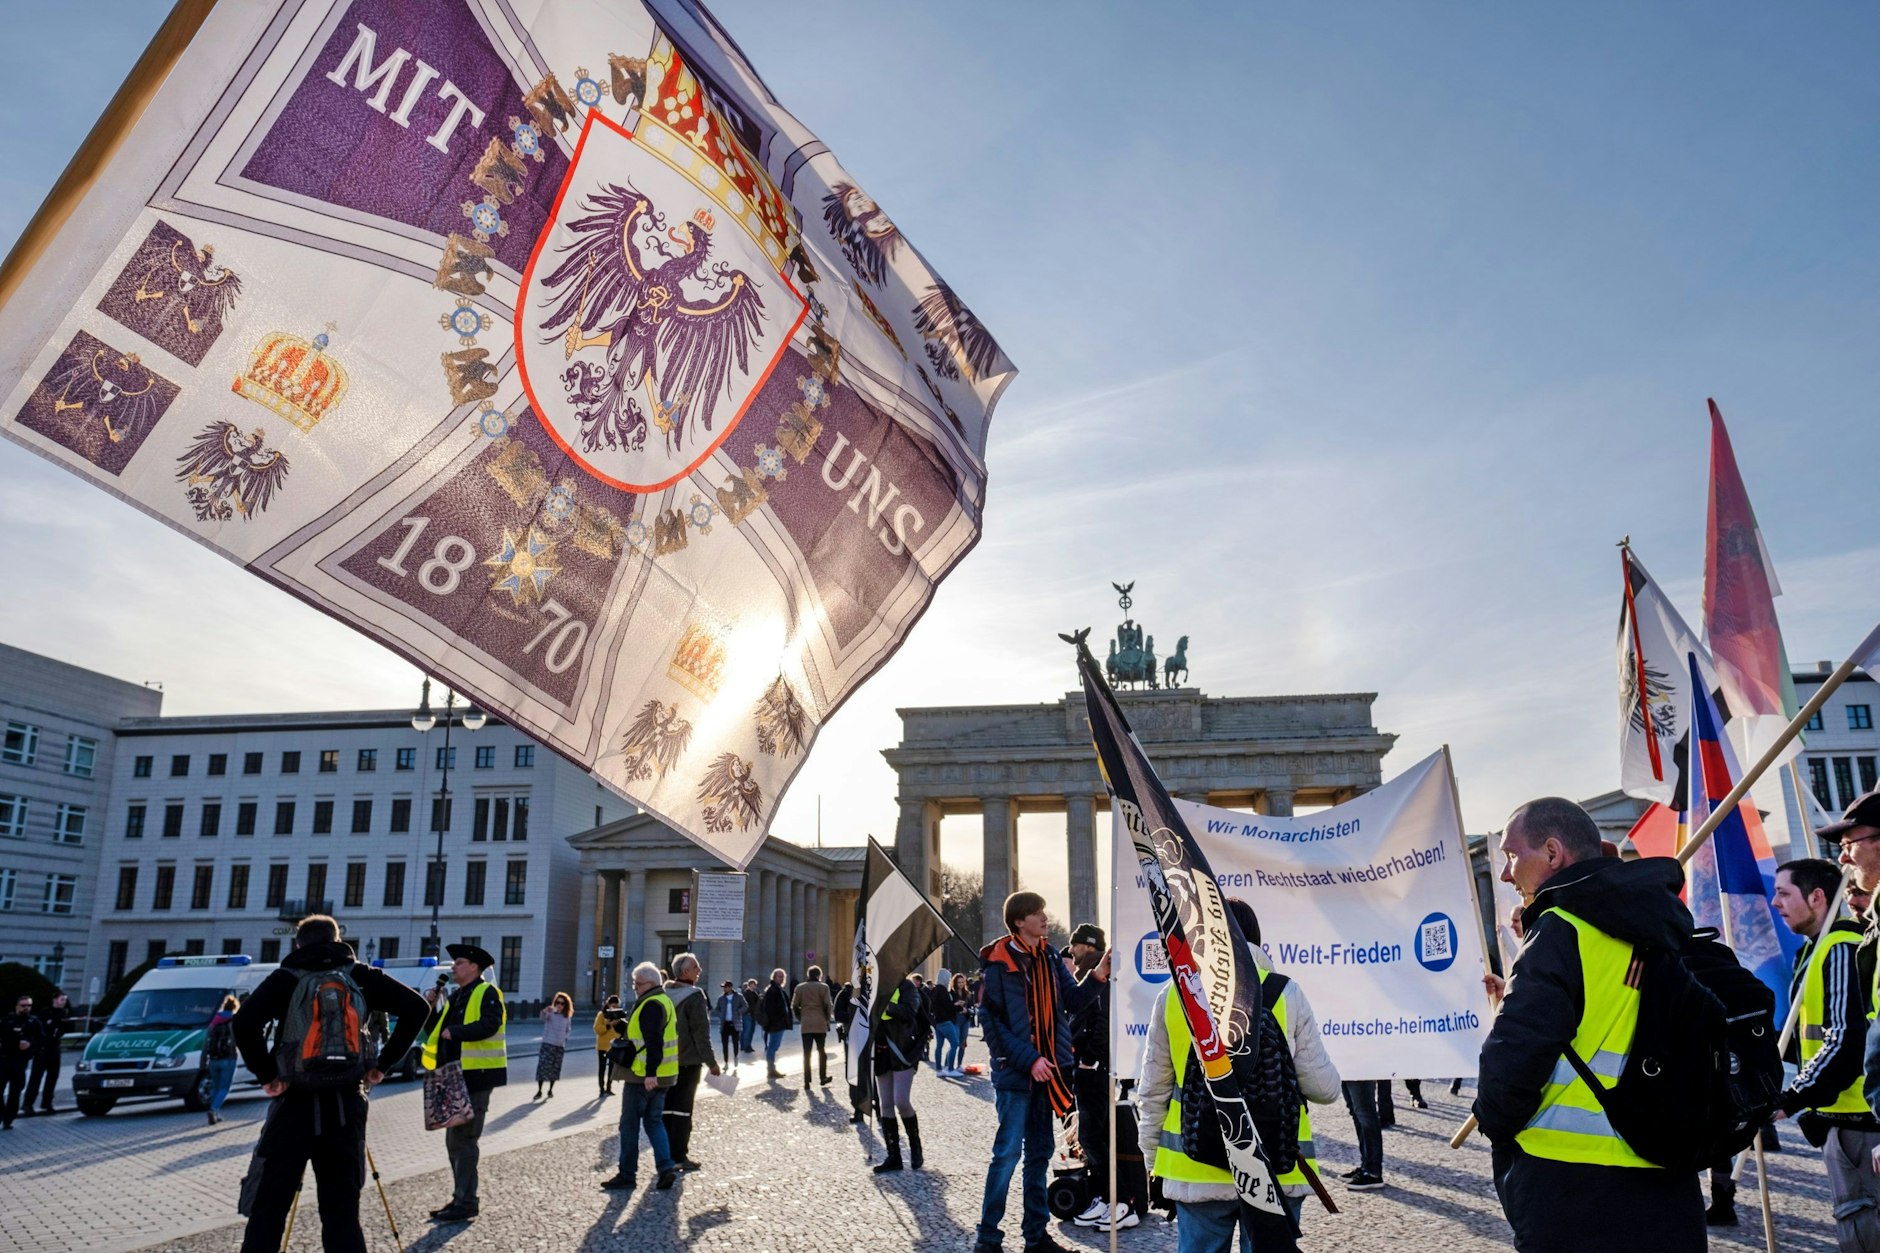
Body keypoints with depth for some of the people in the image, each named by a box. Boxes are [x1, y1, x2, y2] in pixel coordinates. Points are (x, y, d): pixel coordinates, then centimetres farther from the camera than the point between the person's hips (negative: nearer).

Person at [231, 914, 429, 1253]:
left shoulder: (286, 978, 3)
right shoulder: (360, 976, 8)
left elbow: (243, 1023, -14)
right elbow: (416, 1008, -1)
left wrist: (267, 1075, -5)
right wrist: (383, 1064, 4)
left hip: (294, 1103, -2)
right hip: (345, 1107, 2)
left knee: (267, 1213, 5)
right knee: (342, 1214, 10)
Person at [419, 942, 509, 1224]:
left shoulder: (487, 993, -8)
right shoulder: (453, 998, 18)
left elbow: (490, 1024, -25)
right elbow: (433, 1031, 15)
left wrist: (454, 1032, -26)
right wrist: (430, 1007, 2)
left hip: (475, 1077, -9)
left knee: (463, 1139, -8)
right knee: (454, 1140, 13)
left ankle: (466, 1202, -2)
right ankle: (460, 1197, 22)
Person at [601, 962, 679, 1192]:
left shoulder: (650, 1005, -17)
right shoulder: (664, 1001, 15)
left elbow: (653, 1041, -27)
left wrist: (650, 1072, -31)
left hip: (643, 1077, -9)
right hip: (663, 1076, 9)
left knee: (630, 1124, 3)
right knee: (654, 1121, 15)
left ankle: (627, 1175, 10)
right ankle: (666, 1167, 5)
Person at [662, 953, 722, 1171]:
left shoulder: (665, 995, 7)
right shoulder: (694, 996, -16)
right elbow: (701, 1033, -17)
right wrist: (711, 1062, -12)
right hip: (688, 1061, -7)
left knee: (667, 1108, 12)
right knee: (683, 1109, -1)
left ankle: (666, 1153, 17)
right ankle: (679, 1156, 1)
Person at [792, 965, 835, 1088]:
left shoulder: (800, 987, 6)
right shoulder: (823, 987, -2)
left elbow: (794, 1006, 4)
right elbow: (828, 1005, -7)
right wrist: (827, 1018, 7)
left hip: (806, 1024, 1)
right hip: (820, 1024, -1)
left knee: (807, 1053, 3)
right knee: (821, 1051, 14)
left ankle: (807, 1082, 0)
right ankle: (823, 1078, 17)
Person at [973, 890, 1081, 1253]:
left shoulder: (1050, 955, 7)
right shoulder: (998, 963, -12)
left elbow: (1070, 1000, 4)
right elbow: (991, 1022, -13)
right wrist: (1028, 1059, -17)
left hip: (1046, 1070, 6)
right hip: (1015, 1072, -6)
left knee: (1040, 1153, 13)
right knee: (1008, 1152, -4)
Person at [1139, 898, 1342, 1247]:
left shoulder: (1172, 996, -1)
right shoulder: (1286, 993, -5)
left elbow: (1152, 1093, 4)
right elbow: (1324, 1088, -4)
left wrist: (1153, 1161, 17)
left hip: (1196, 1170, 1)